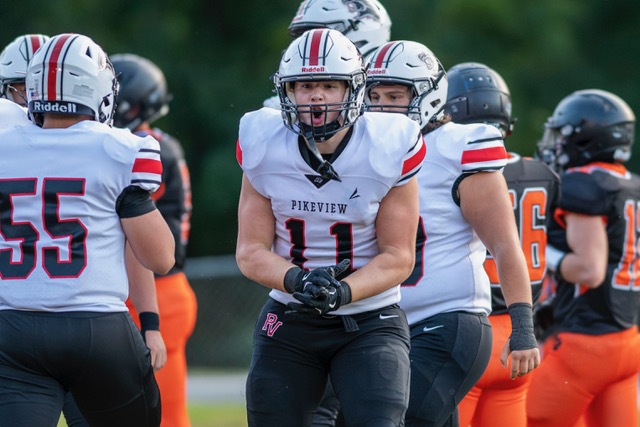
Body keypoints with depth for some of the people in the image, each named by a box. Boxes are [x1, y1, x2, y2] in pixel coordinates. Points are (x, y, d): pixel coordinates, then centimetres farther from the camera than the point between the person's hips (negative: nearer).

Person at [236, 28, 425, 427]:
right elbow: (251, 251, -3)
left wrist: (343, 292, -26)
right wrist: (297, 280, -24)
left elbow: (398, 256, -9)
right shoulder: (265, 149, -7)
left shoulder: (389, 150, -12)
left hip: (370, 321, -3)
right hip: (289, 320, 3)